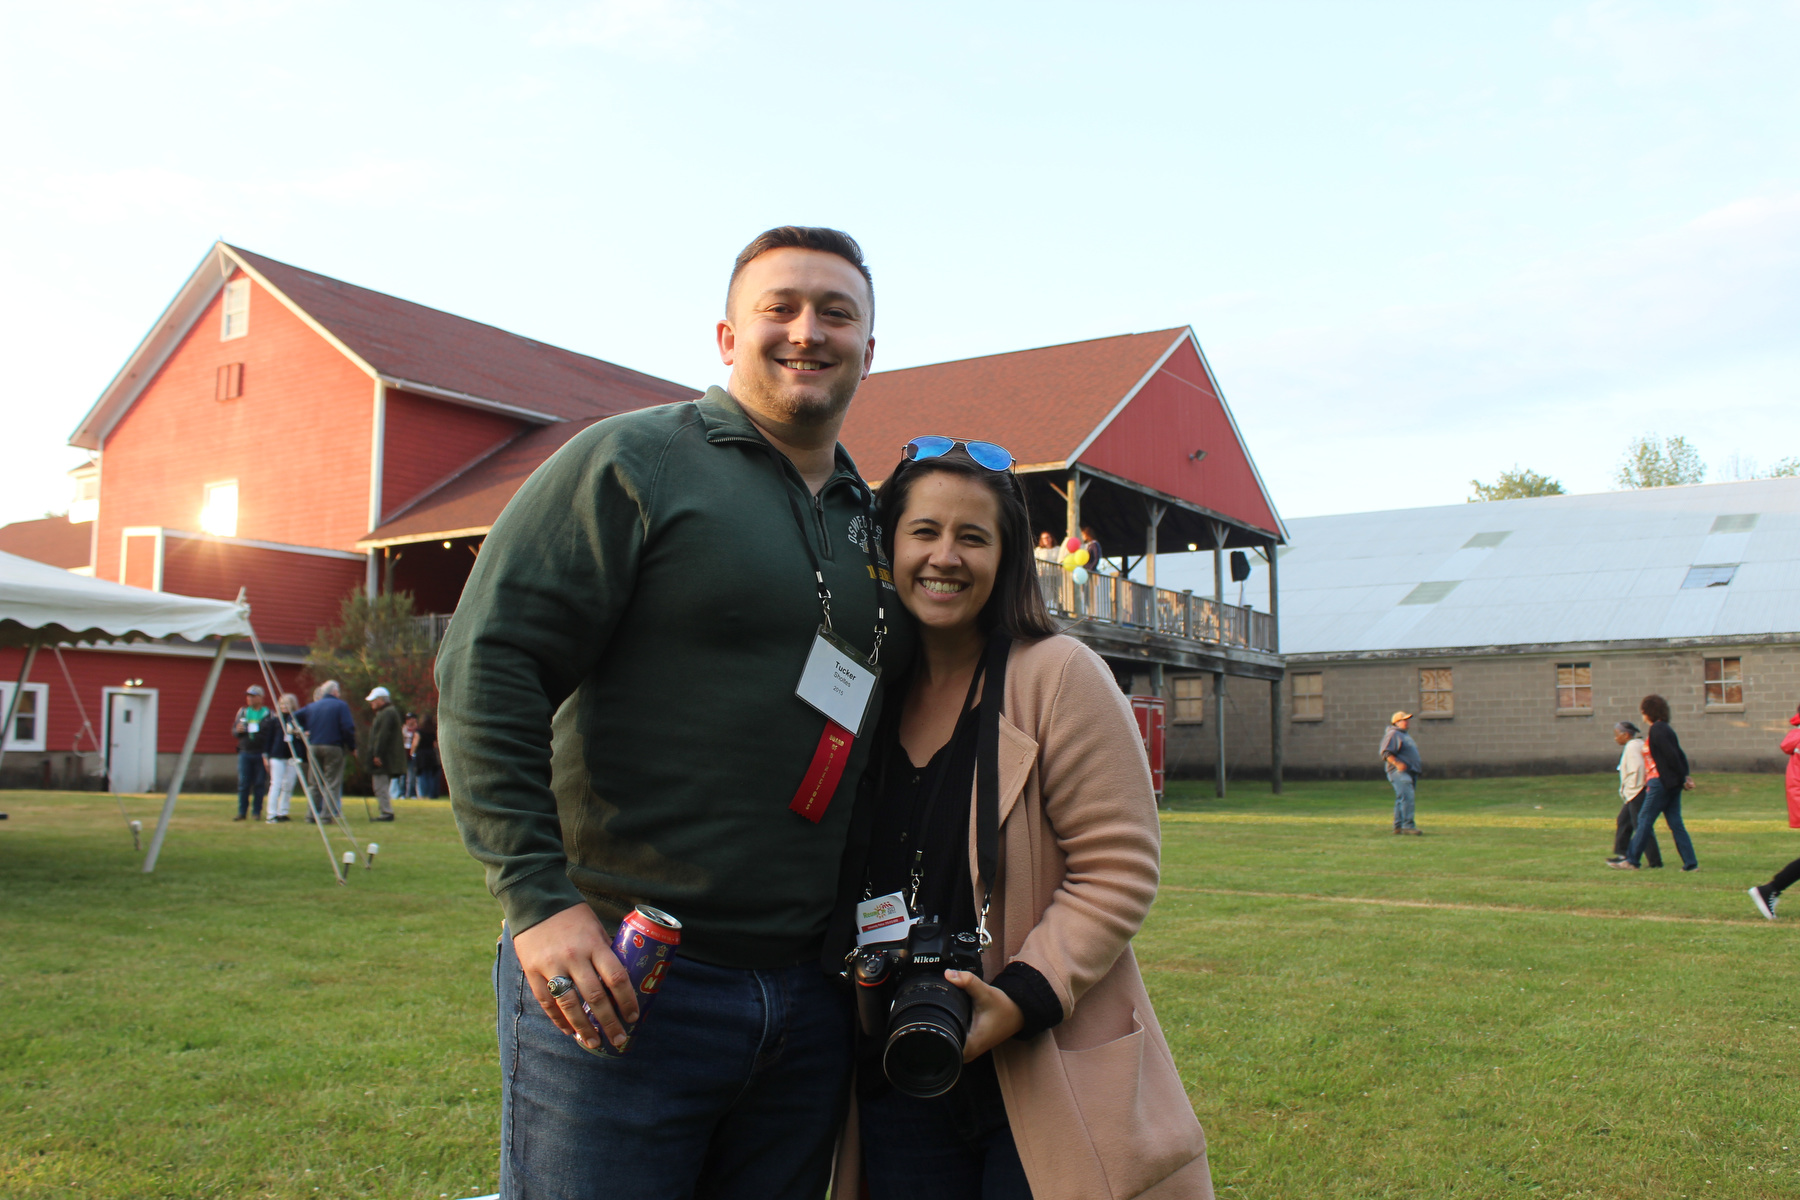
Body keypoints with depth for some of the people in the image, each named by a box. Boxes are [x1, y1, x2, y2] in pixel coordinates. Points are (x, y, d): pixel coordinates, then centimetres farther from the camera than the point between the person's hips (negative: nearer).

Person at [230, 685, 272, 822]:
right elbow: (233, 731, 14)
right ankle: (242, 812, 8)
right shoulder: (242, 712, 12)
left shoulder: (269, 714, 2)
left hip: (261, 754, -2)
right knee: (243, 784, 1)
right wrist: (238, 730, -9)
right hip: (245, 753, 2)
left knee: (259, 784, 1)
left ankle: (257, 812, 8)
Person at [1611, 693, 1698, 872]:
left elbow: (1672, 756, -18)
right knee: (1675, 823, 8)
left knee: (1645, 820, -2)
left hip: (1660, 783, -9)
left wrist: (1682, 778, -13)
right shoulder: (1666, 728, 16)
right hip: (1672, 784, 9)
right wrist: (1685, 777, 8)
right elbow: (1679, 756, 14)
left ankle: (1631, 860, 2)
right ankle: (1691, 863, 6)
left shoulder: (1657, 730, -13)